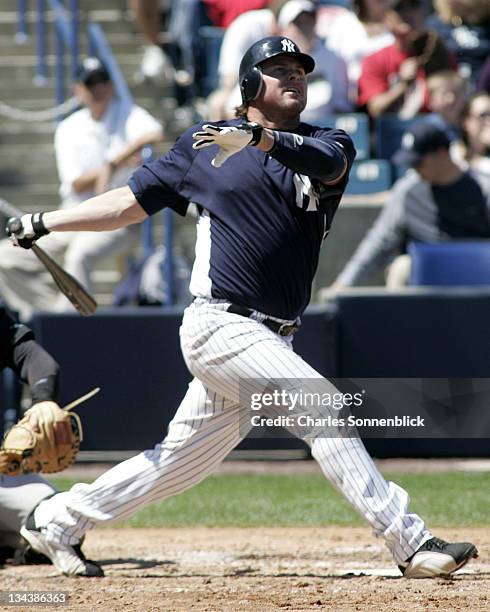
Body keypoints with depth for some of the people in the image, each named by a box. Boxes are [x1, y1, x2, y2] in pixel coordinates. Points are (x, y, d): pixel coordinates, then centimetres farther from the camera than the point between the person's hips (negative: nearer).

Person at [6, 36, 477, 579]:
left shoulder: (327, 144, 7)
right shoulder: (203, 145, 6)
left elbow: (327, 161, -19)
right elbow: (132, 202, 13)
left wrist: (259, 138, -38)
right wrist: (42, 223, 8)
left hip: (272, 338, 5)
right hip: (221, 326, -4)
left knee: (182, 459, 12)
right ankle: (409, 543, -20)